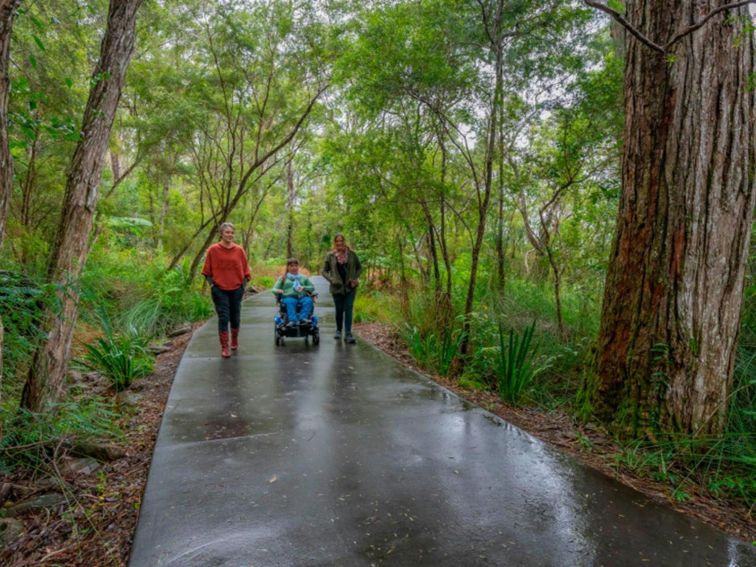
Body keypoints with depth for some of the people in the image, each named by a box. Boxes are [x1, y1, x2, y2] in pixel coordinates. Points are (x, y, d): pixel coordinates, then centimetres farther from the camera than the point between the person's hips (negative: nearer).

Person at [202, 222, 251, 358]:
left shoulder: (239, 250, 1)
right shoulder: (213, 250, -3)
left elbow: (244, 270, 6)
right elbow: (208, 271, 2)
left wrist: (244, 285, -1)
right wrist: (211, 285, -6)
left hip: (236, 289, 2)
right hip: (220, 290, -2)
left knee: (235, 317, 11)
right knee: (223, 318, -5)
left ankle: (234, 340, 35)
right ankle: (224, 347, 2)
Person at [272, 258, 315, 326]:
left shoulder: (304, 278, 26)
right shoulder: (283, 278, 21)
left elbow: (312, 287, 20)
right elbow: (274, 289, 13)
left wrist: (304, 287, -1)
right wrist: (278, 291, -13)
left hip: (302, 297, 2)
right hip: (289, 297, -2)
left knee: (308, 301, -34)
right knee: (290, 302, -39)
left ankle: (303, 318, -47)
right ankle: (293, 320, -55)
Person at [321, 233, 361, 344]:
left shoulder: (351, 254, 1)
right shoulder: (330, 256, 0)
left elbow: (359, 268, 11)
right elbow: (324, 271, 5)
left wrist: (356, 278, -4)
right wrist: (331, 279, -11)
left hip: (350, 287, 0)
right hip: (337, 287, 1)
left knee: (348, 309, -7)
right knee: (339, 309, 11)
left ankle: (348, 334, -8)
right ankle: (338, 331, 31)